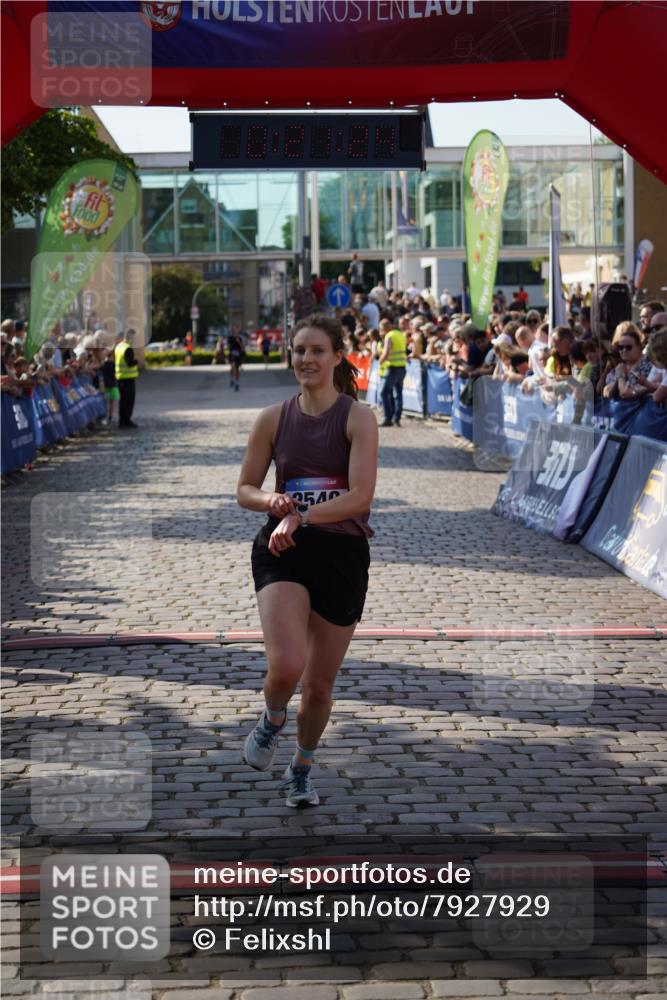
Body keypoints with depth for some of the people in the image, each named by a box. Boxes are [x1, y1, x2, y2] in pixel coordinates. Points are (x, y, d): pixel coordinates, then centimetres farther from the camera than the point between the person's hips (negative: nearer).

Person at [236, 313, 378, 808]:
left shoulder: (358, 417, -5)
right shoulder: (273, 419, 5)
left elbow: (360, 496, -15)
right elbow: (245, 489, 12)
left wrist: (300, 516, -24)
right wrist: (272, 501, -10)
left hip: (342, 553, -1)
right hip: (283, 549, 1)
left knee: (320, 683, 9)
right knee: (286, 664, -23)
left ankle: (301, 770, 37)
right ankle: (272, 719, 13)